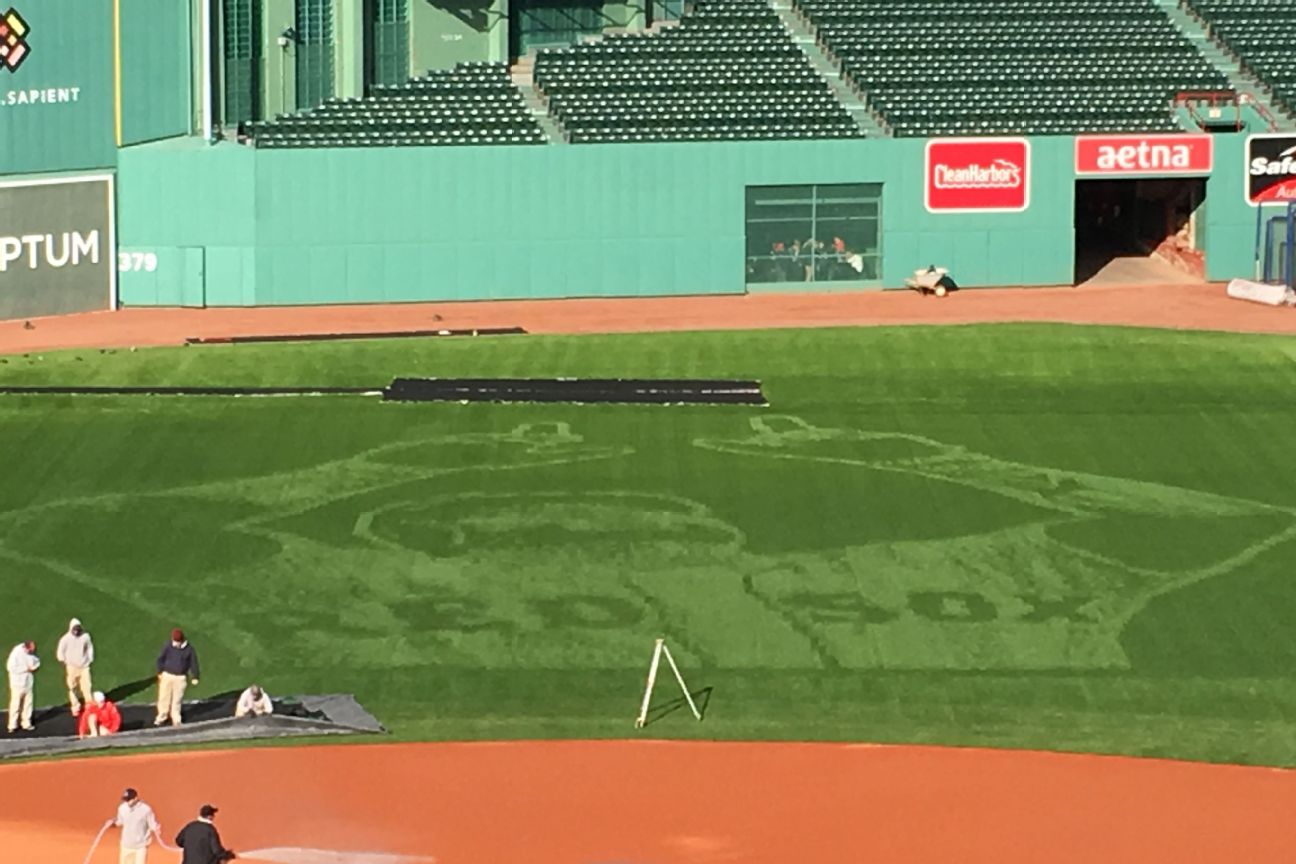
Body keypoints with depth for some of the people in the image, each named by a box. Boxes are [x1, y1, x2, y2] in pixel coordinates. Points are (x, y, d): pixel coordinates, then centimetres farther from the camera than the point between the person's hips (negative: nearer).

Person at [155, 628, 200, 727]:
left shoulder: (189, 649, -6)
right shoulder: (168, 646, -6)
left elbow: (193, 663, 1)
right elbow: (160, 659, 4)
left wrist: (194, 677, 1)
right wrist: (160, 672, 3)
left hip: (180, 678, -1)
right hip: (167, 675, 1)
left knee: (177, 699, 4)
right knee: (164, 697, 3)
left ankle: (176, 720, 15)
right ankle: (161, 718, 16)